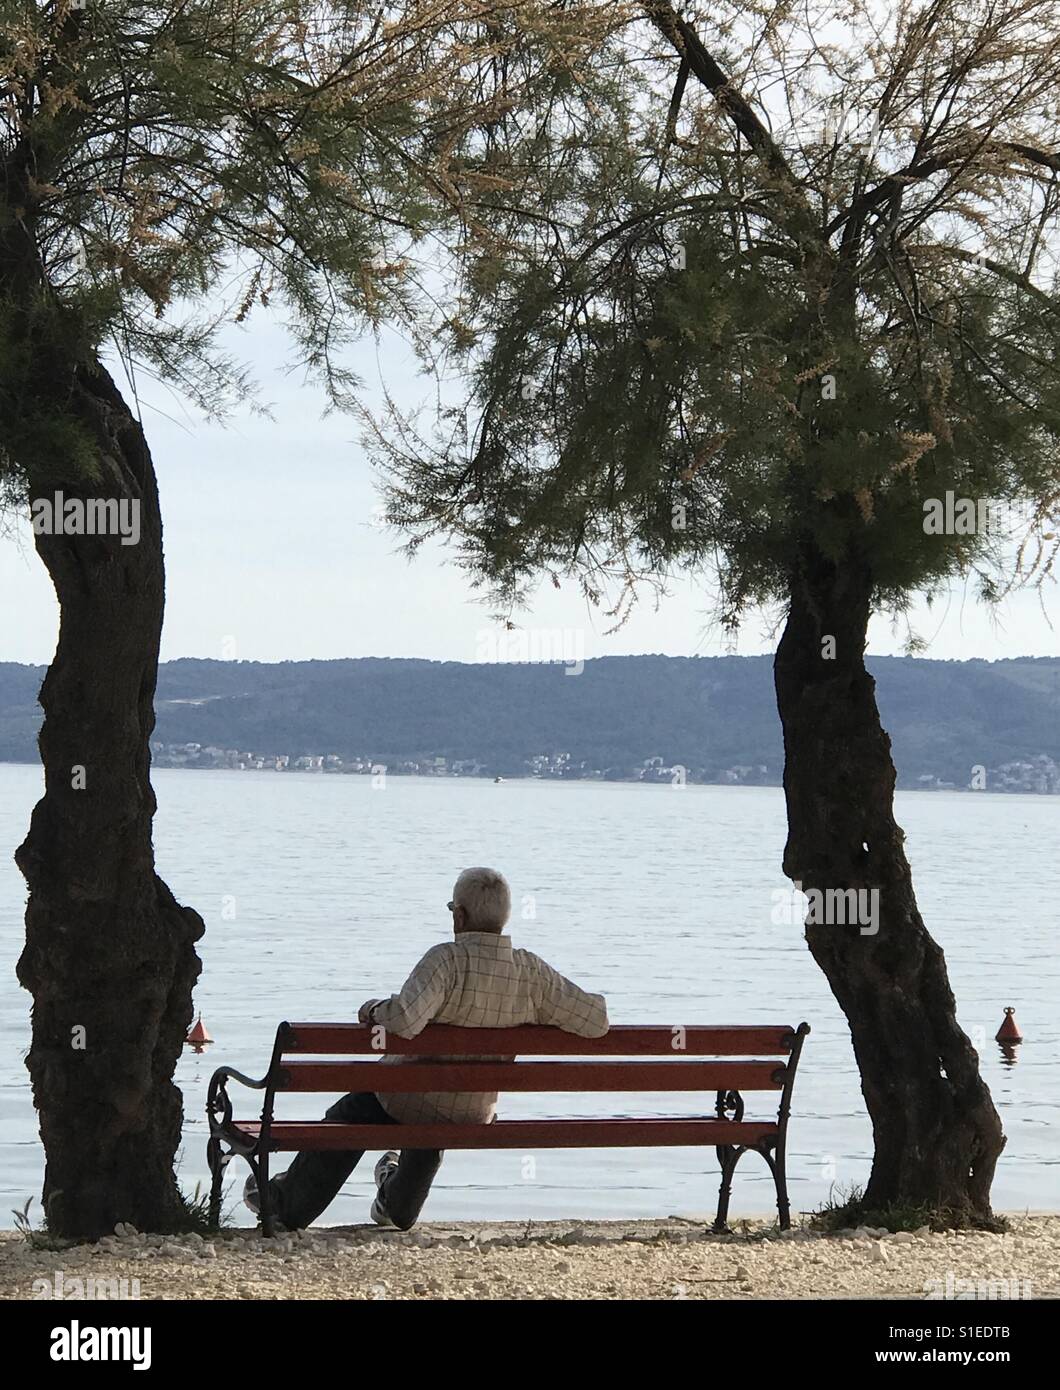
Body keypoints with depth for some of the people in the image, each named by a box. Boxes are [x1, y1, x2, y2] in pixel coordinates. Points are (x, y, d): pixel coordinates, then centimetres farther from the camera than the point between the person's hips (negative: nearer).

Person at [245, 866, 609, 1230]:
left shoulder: (447, 959, -26)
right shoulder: (532, 972, -13)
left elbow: (404, 1019, -39)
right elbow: (596, 1020, -12)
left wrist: (376, 1009, -17)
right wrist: (536, 1017, 5)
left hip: (408, 1098, -4)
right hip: (475, 1116, 4)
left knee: (346, 1118, 27)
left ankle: (288, 1203, 44)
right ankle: (399, 1207, 61)